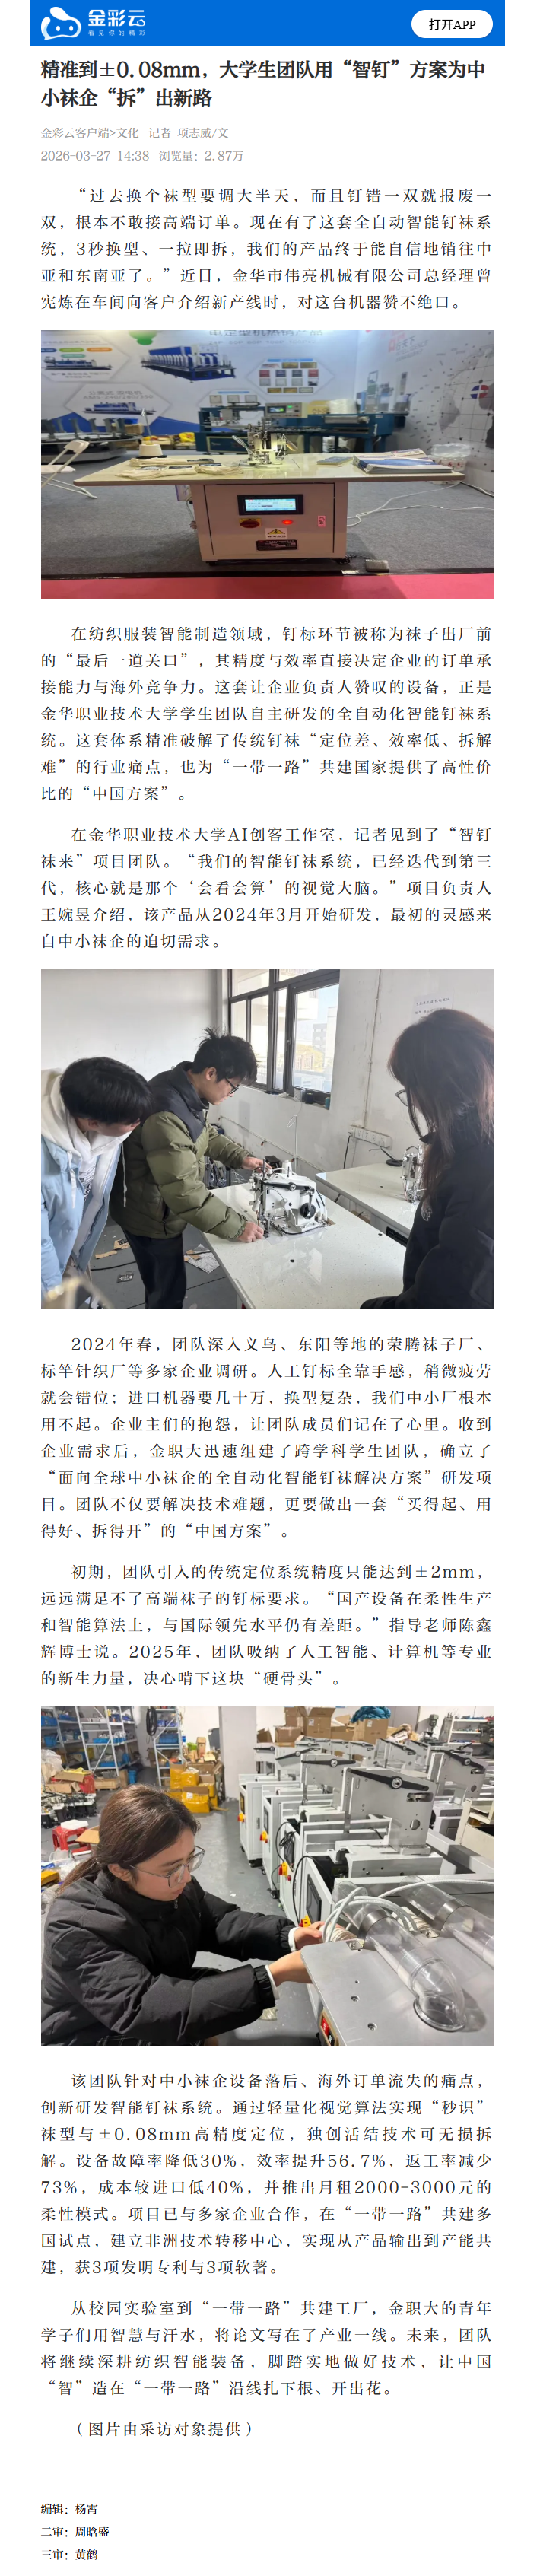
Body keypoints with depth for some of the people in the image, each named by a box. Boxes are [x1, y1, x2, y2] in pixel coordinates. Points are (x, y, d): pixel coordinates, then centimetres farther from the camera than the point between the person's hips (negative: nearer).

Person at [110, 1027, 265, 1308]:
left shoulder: (188, 1092, -4)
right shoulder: (167, 1116, -37)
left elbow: (206, 1134, 19)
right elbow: (185, 1191, -37)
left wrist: (240, 1157, 5)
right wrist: (236, 1227, -31)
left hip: (161, 1208, 9)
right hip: (152, 1217, -9)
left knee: (162, 1286, 26)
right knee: (167, 1291, 7)